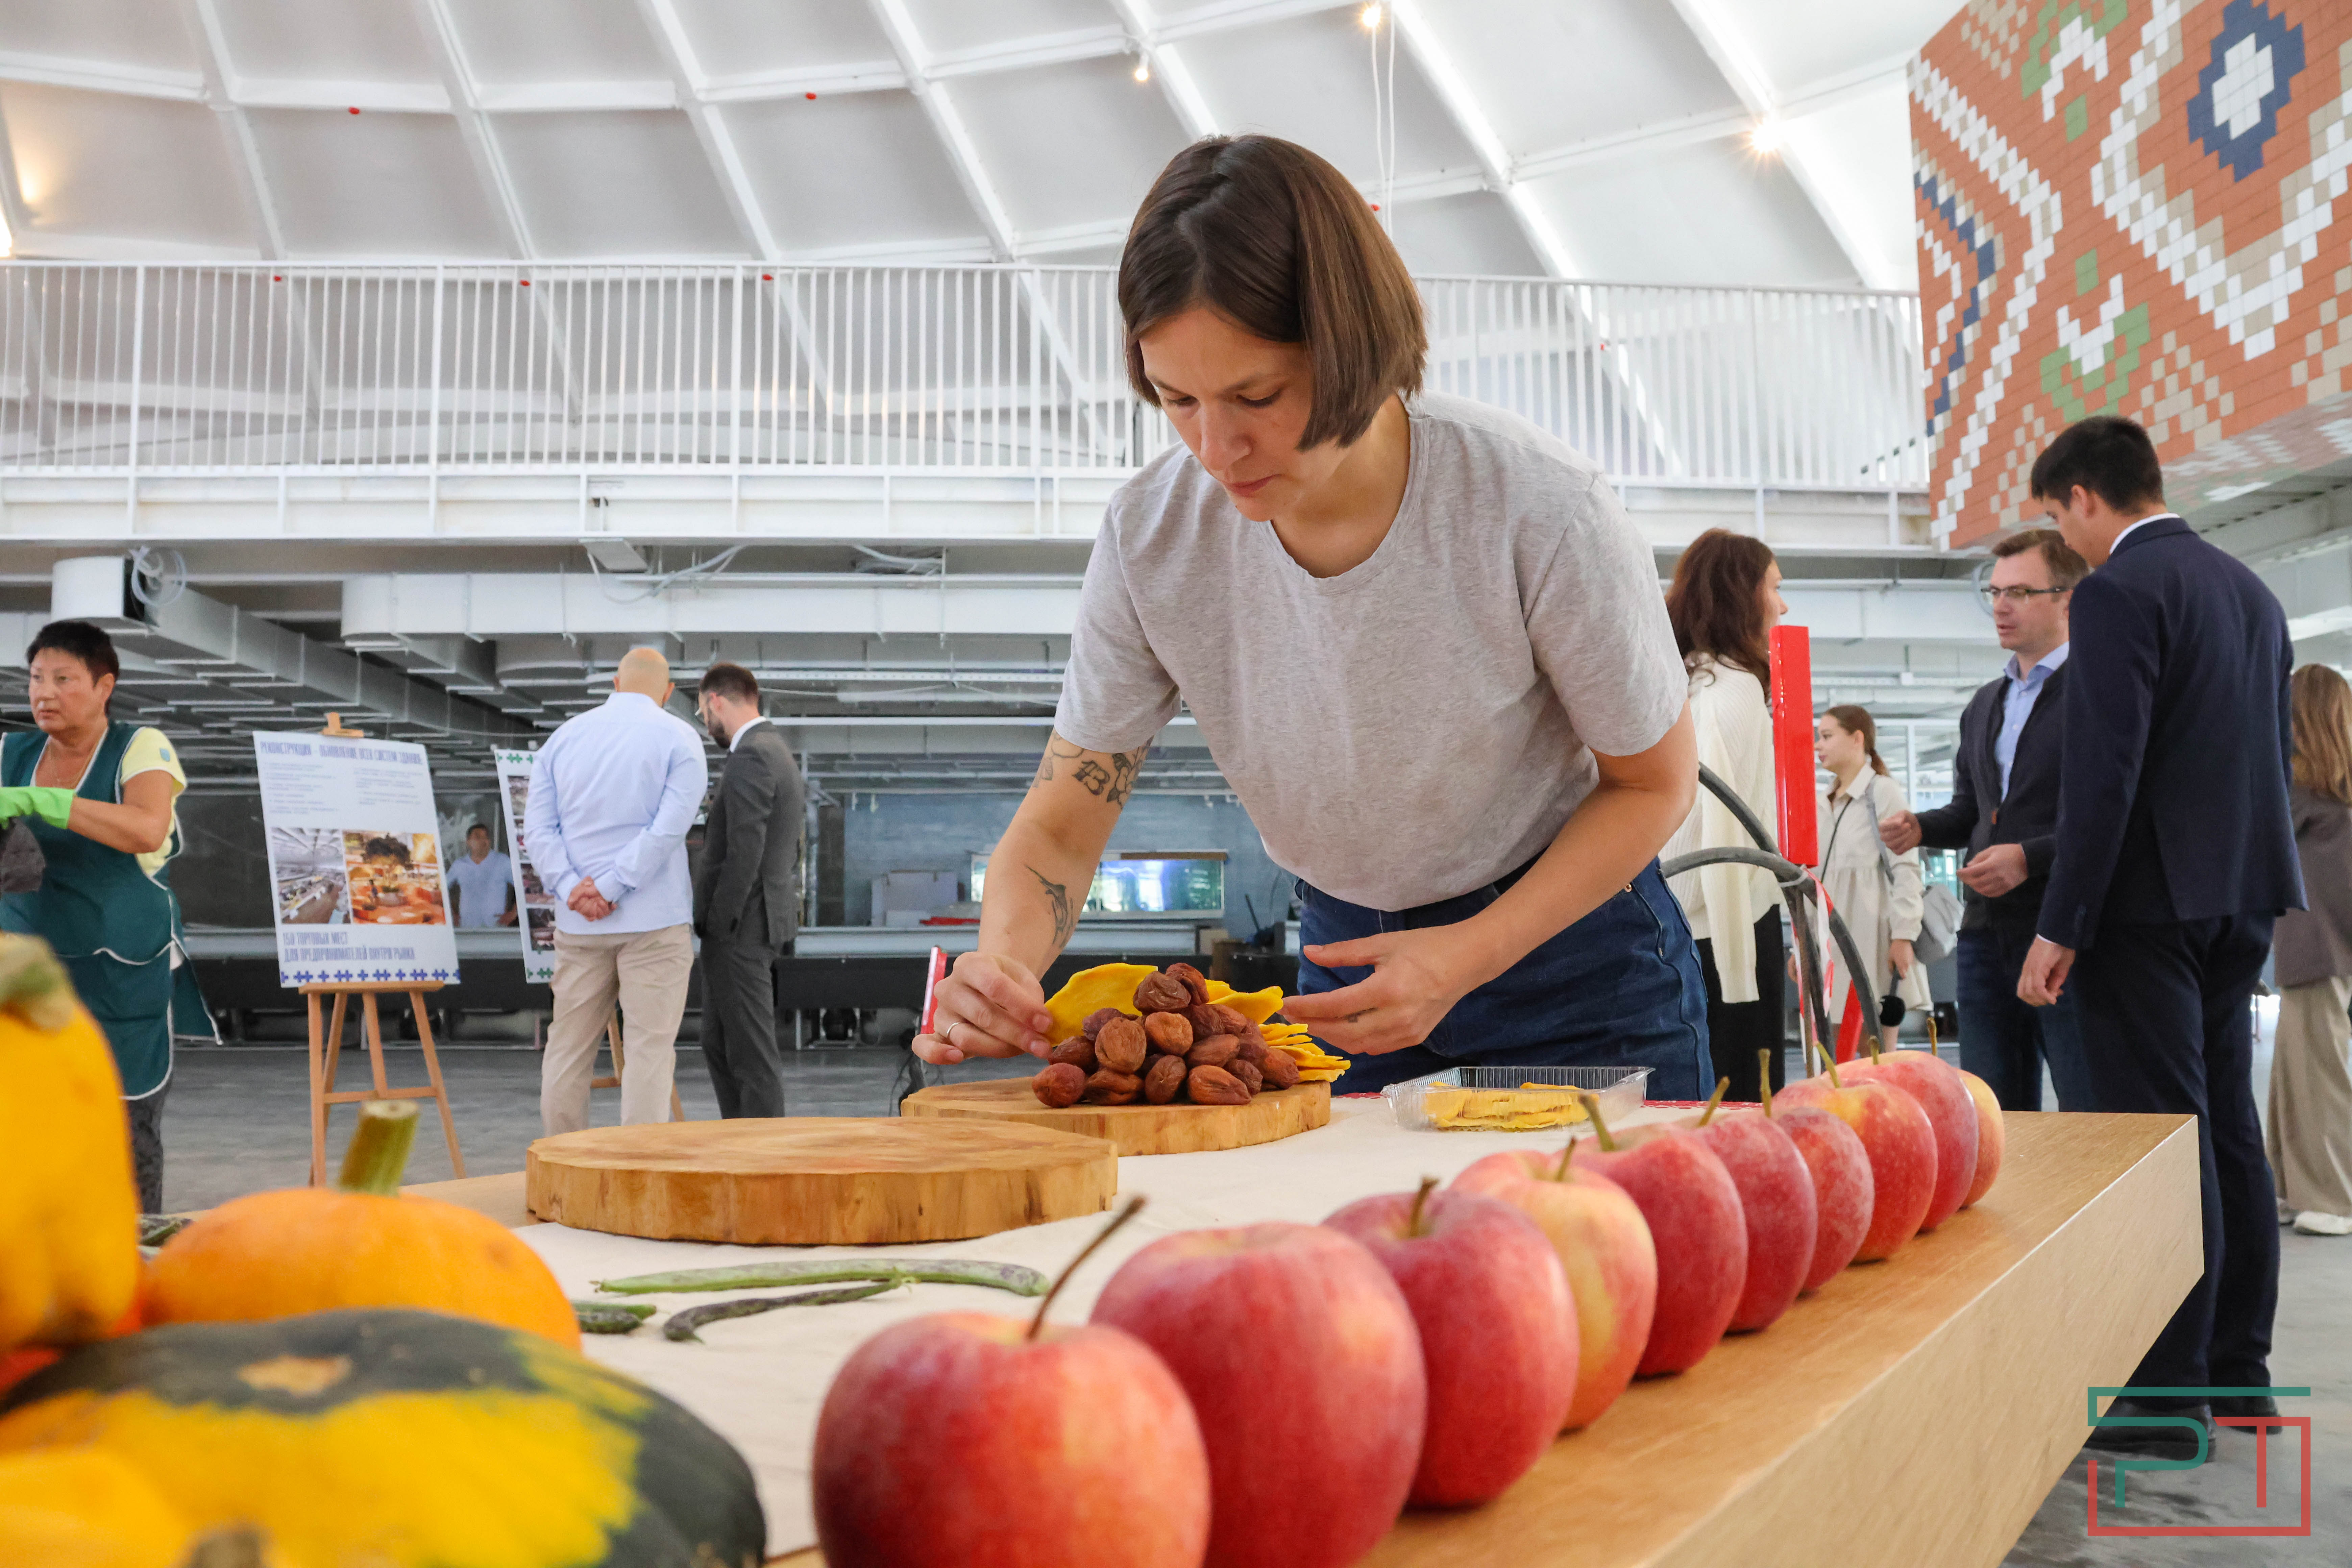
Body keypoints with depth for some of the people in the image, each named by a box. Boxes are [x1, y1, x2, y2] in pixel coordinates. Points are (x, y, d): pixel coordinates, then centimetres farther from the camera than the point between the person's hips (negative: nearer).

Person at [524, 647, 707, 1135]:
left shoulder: (564, 736, 11)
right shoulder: (679, 739, -1)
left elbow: (540, 828, 3)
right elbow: (670, 827, -13)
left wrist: (572, 888, -8)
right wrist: (611, 888, -12)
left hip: (578, 922, 4)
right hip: (655, 920, -3)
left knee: (568, 1049, 11)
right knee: (650, 1050, -2)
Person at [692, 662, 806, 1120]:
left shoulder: (749, 759, -16)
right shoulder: (778, 751, 17)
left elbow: (745, 853, -22)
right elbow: (788, 848, 20)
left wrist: (718, 925, -16)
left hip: (740, 927, -10)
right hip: (764, 918, 10)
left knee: (751, 1050, -5)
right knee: (719, 1043, 16)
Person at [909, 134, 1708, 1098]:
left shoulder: (1540, 514, -27)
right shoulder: (1152, 536, -18)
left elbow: (1654, 781, -12)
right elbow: (1062, 822, -11)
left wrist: (1466, 957, -25)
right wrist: (1003, 962, -34)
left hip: (1574, 958, -2)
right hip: (1347, 959, 2)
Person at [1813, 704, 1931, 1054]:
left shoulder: (1883, 793, -3)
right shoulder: (1824, 803, 18)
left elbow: (1906, 870, -9)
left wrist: (1903, 936, -16)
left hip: (1872, 940, -7)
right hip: (1832, 941, 7)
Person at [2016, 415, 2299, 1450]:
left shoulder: (2119, 592, -12)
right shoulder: (2250, 590, 15)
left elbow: (2104, 771, -19)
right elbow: (2276, 754, 19)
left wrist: (2060, 927, -17)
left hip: (2150, 900, -9)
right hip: (2242, 897, 9)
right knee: (2227, 1125, 14)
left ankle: (2167, 1394, -1)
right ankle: (2239, 1371, 23)